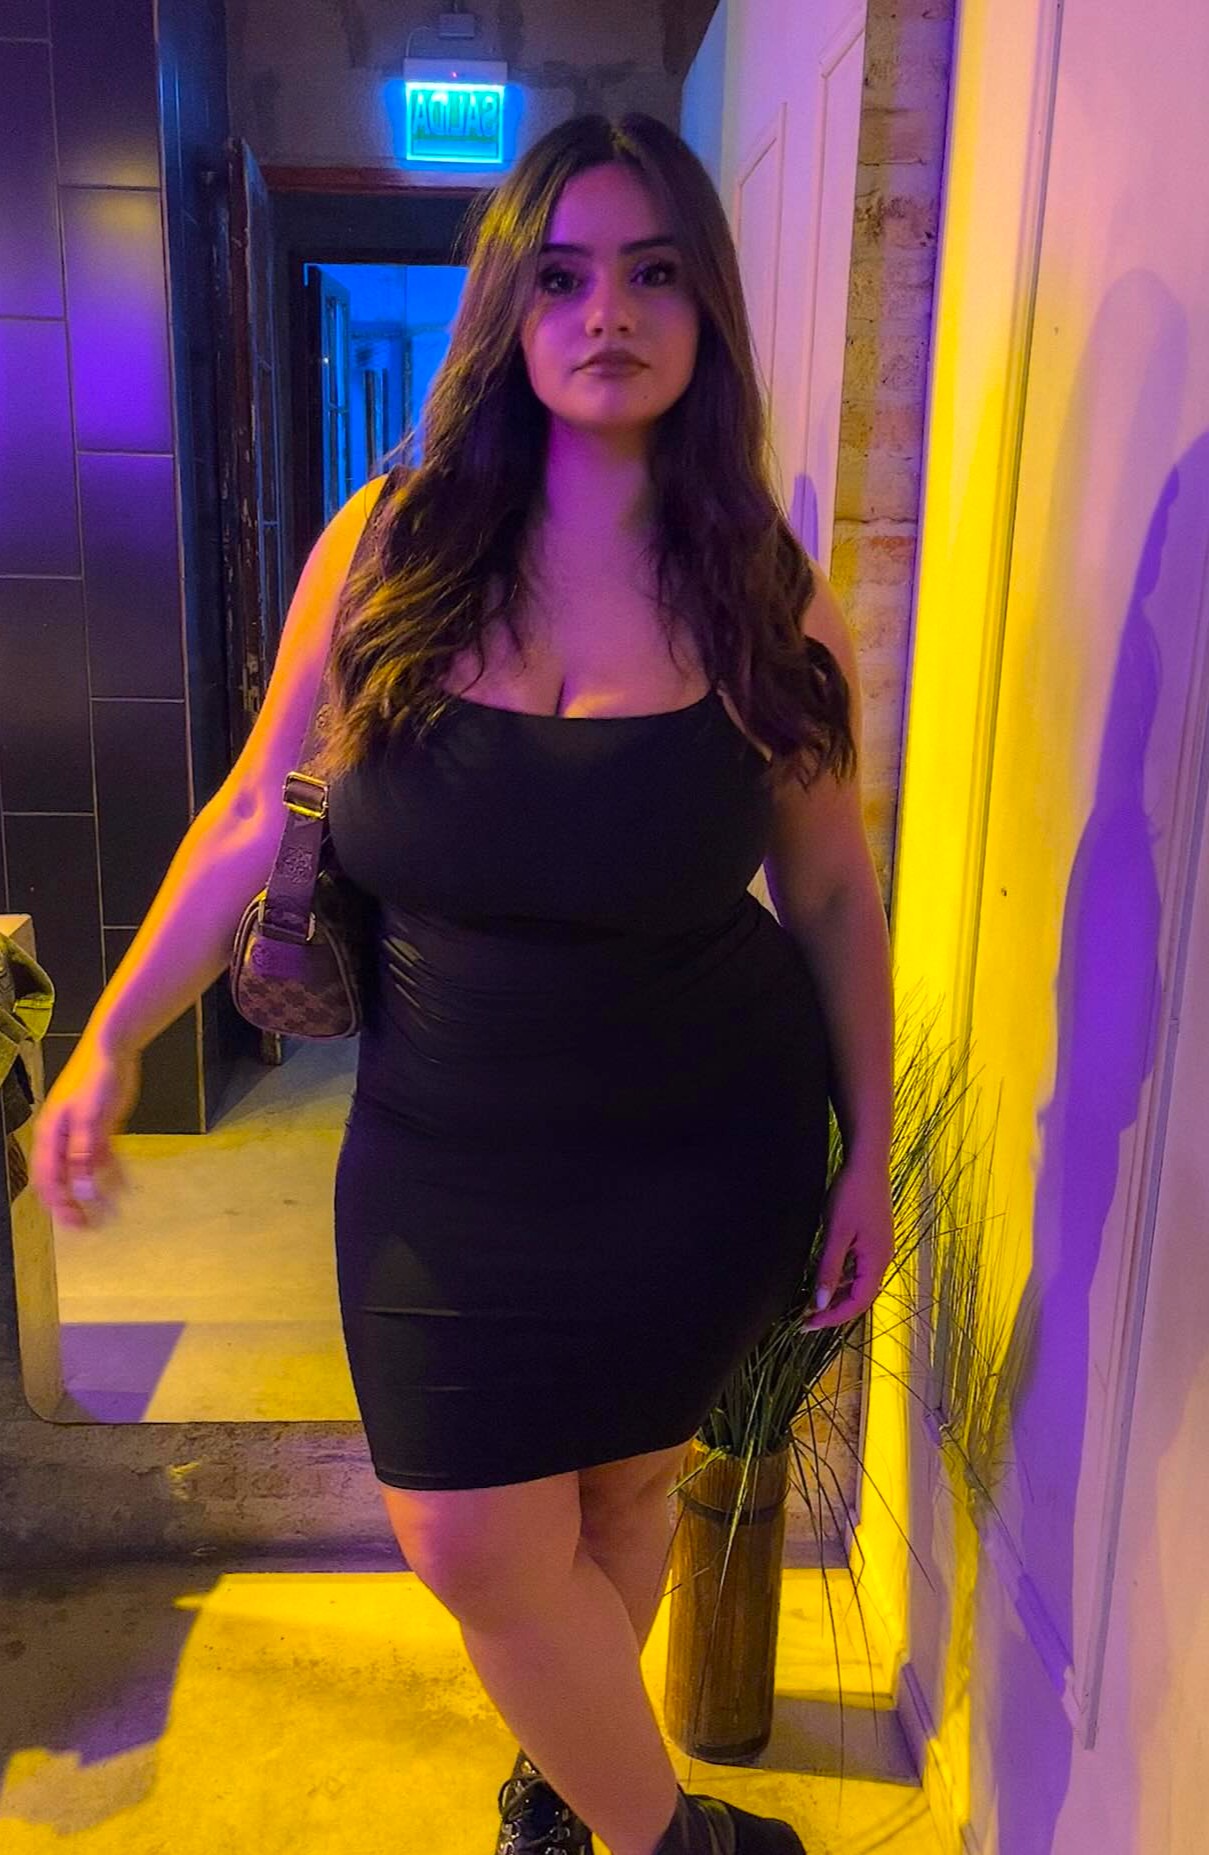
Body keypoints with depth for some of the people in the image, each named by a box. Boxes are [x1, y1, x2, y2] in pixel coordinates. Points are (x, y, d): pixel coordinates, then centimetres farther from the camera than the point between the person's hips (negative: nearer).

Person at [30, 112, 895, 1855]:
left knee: (618, 1490, 15)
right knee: (473, 1544, 9)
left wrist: (869, 1154, 1)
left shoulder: (764, 594, -8)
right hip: (450, 1155, 2)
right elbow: (257, 817, 0)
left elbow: (833, 891, -1)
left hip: (700, 1157, -1)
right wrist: (112, 1038, -1)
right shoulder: (390, 544, -7)